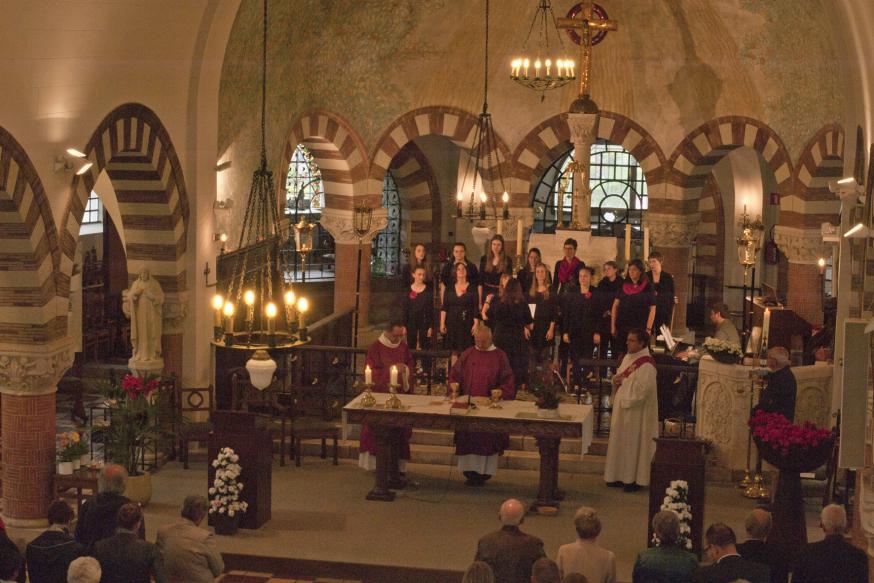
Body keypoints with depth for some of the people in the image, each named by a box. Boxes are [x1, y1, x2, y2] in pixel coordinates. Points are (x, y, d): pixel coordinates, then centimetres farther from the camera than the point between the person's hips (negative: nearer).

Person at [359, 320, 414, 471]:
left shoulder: (403, 347, 7)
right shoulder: (375, 348, -7)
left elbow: (410, 364, 17)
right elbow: (371, 372, -10)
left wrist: (405, 369, -7)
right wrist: (391, 369, -19)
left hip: (399, 393, 4)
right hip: (380, 395, -4)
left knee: (400, 430, 2)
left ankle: (398, 463, 10)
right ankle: (376, 463, 3)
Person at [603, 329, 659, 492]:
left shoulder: (646, 364, -18)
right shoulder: (627, 358, 10)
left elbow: (644, 388, -24)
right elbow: (618, 376, 20)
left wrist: (623, 381, -17)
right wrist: (616, 379, -3)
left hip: (636, 411, -9)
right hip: (622, 407, 9)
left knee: (633, 442, -2)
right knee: (620, 441, 13)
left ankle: (634, 479, 7)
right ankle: (621, 476, 22)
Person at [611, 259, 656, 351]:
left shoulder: (647, 287, 0)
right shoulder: (624, 286, 9)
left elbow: (652, 310, -2)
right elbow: (615, 306, 10)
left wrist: (648, 329, -9)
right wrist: (613, 326, 3)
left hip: (640, 328, -3)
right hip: (623, 326, 3)